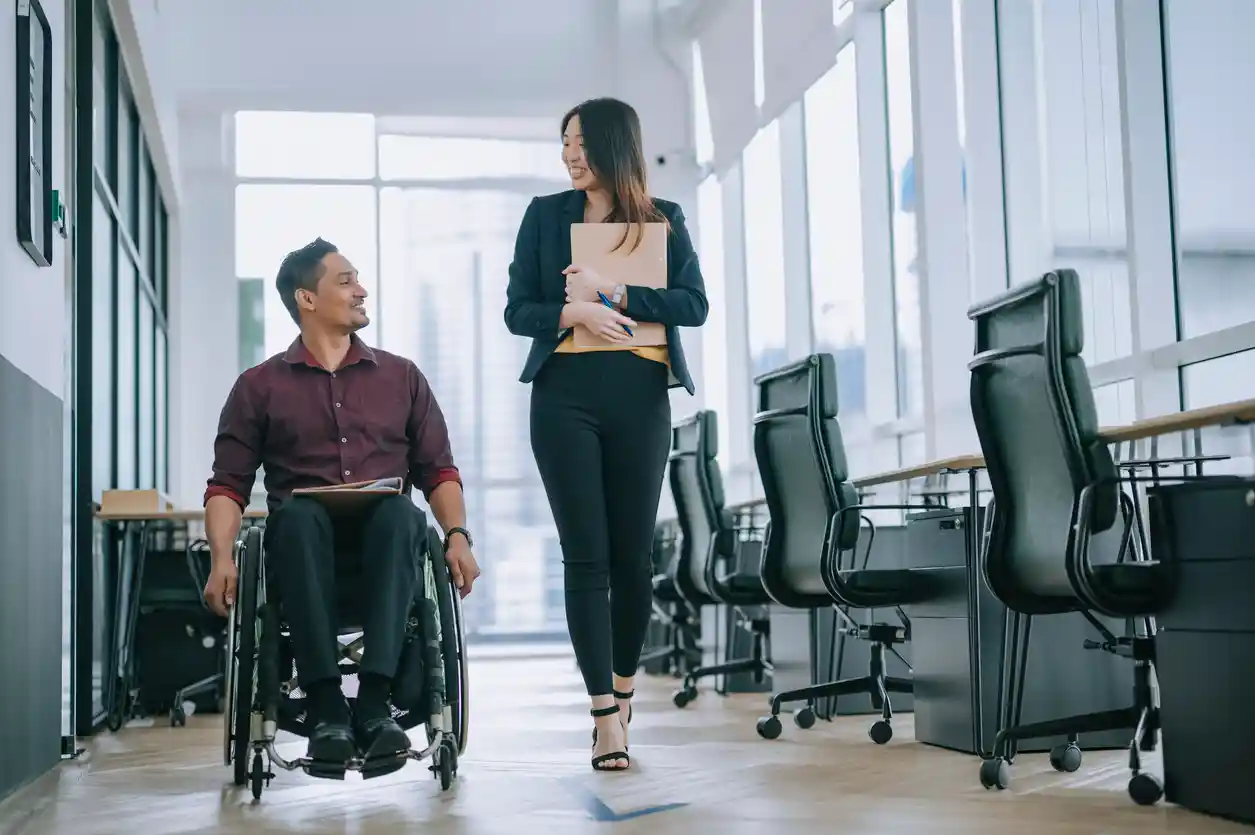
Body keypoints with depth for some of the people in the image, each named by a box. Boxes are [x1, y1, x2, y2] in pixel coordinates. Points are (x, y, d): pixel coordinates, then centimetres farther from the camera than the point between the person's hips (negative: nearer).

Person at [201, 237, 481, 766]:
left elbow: (438, 471, 14)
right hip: (304, 541, -1)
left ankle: (374, 703, -41)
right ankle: (326, 708, -40)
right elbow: (228, 484, 8)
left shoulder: (401, 377, 20)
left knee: (401, 513, -35)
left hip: (382, 540, 1)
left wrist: (457, 535, -5)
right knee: (296, 514, -36)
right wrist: (222, 558, -10)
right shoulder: (260, 386, 15)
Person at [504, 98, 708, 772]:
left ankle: (622, 685, 25)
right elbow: (517, 311, 6)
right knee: (585, 555, -5)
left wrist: (612, 293, -12)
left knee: (633, 553, 4)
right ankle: (605, 714, -3)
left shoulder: (662, 220, 9)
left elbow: (694, 306, -2)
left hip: (638, 397, 0)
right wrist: (575, 314, -13)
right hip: (564, 395, 0)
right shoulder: (546, 214, 10)